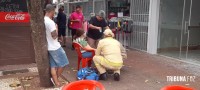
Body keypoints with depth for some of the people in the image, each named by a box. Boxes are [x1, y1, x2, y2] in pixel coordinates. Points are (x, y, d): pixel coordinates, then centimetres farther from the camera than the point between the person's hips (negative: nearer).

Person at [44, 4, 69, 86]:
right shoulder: (50, 22, -23)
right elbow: (54, 36, -22)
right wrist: (56, 29, -7)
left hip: (49, 47, 9)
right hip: (55, 47, -9)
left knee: (53, 65, 11)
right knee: (63, 63, 7)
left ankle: (56, 82, 15)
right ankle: (55, 79, 14)